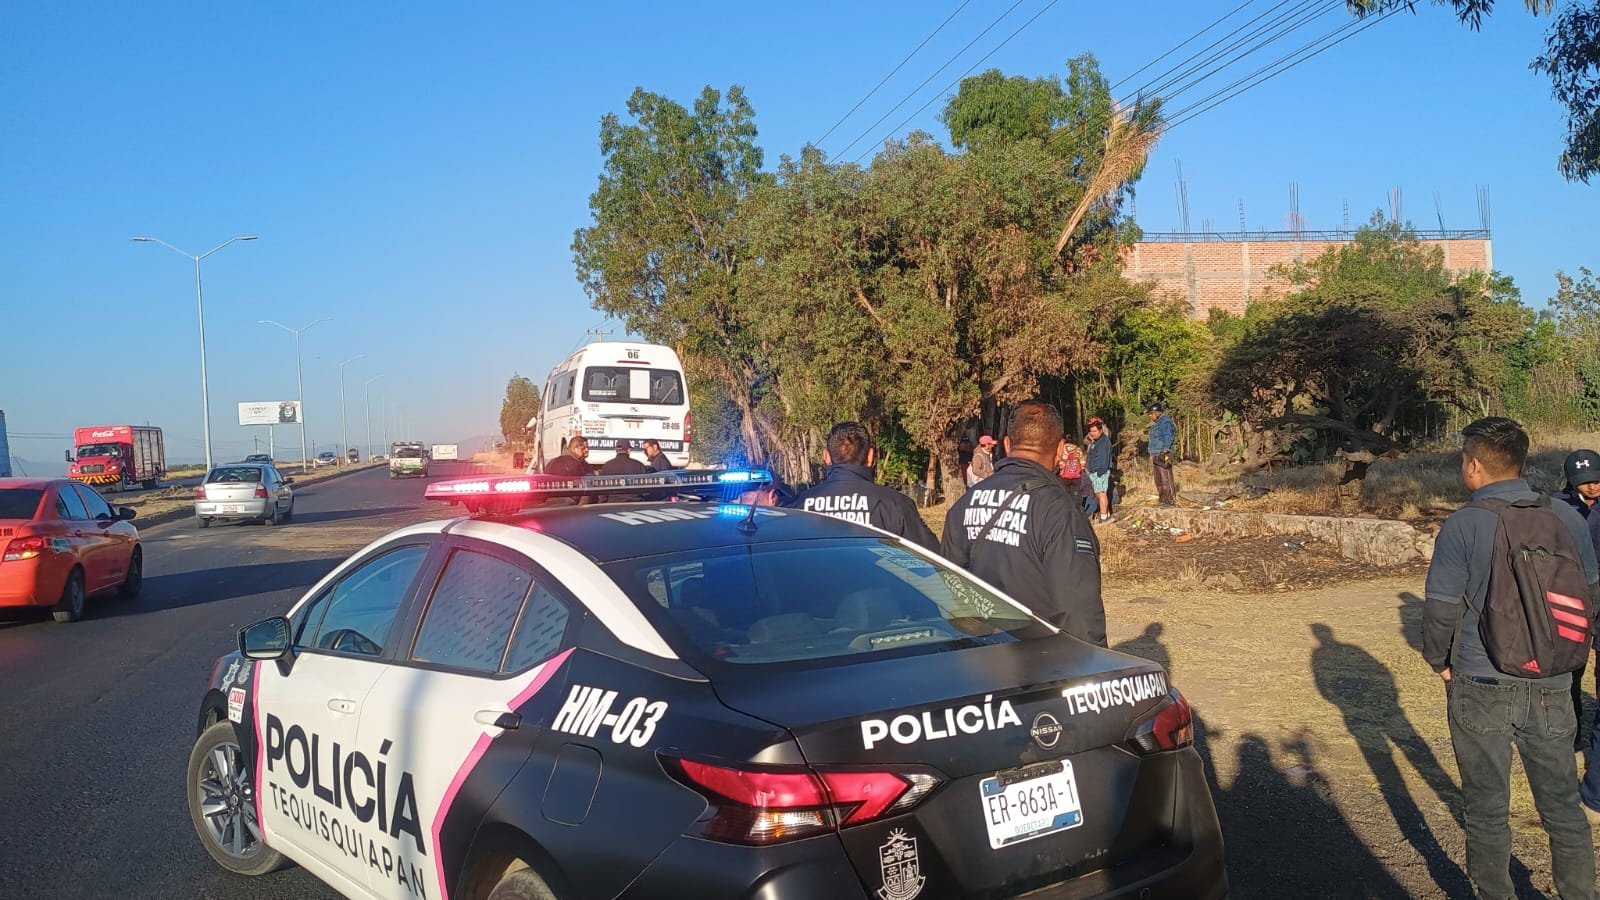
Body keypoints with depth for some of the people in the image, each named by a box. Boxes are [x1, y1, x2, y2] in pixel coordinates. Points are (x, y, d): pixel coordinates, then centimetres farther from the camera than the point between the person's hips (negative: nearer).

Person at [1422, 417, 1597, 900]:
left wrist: (1439, 661, 5)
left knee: (1487, 808, 10)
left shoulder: (1463, 525, -15)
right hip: (1551, 687, 4)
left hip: (1480, 687, -4)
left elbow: (1441, 607, -13)